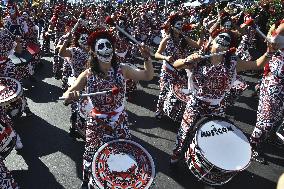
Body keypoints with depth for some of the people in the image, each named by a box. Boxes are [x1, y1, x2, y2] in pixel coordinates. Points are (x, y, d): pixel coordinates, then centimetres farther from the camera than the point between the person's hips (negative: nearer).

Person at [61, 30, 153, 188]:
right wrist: (70, 95, -37)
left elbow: (148, 76, -2)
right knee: (93, 155, 15)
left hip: (120, 121, 2)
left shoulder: (122, 70, -7)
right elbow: (68, 94, -13)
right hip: (97, 123, -1)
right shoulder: (88, 75, -11)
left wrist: (147, 59, -19)